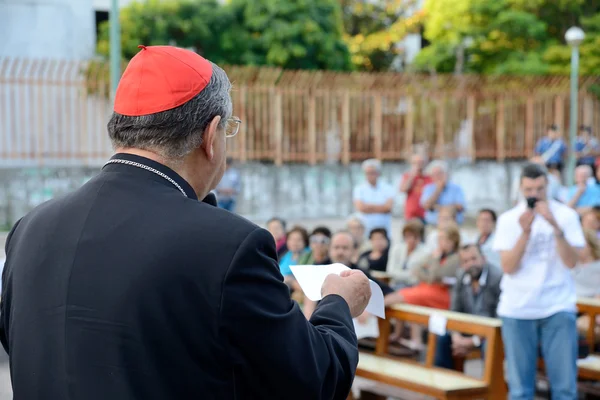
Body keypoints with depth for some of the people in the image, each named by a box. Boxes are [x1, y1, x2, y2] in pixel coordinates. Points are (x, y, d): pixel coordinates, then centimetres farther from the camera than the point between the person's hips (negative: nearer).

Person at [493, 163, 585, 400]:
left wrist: (555, 226, -19)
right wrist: (525, 231, -16)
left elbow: (571, 262, -9)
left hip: (558, 308, -1)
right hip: (517, 309, 1)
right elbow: (508, 267, -6)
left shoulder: (566, 215, 0)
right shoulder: (508, 219, 2)